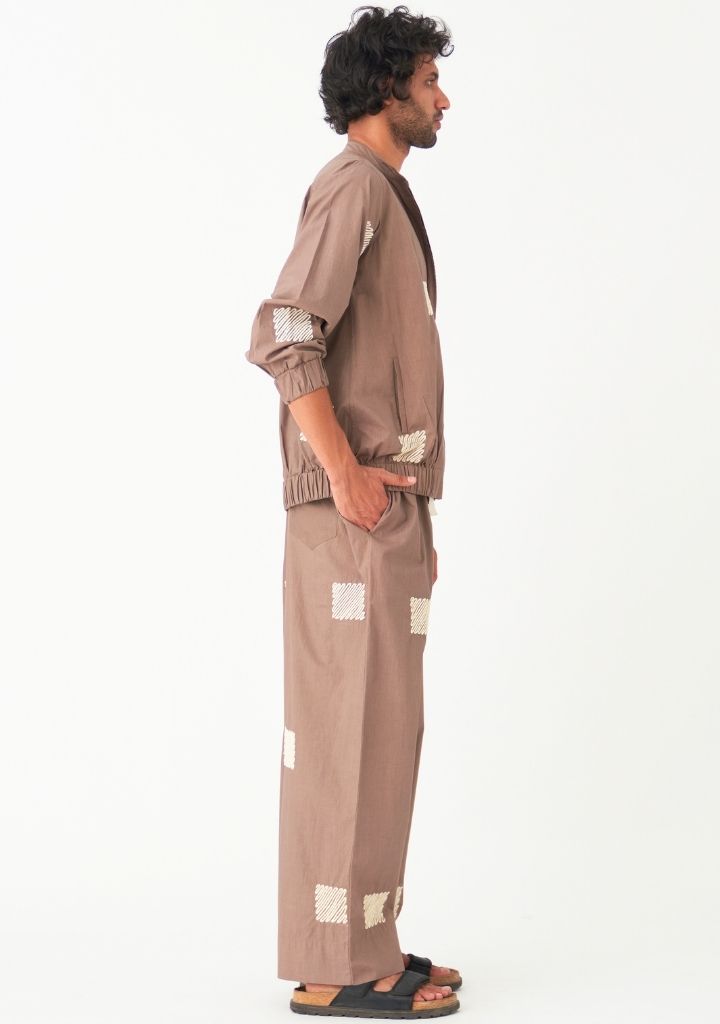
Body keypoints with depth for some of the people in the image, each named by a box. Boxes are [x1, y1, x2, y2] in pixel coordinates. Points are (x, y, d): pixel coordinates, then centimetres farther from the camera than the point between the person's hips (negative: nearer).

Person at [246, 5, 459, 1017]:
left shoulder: (385, 194, 21)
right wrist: (345, 472, -21)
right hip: (355, 506, -10)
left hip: (386, 500, 10)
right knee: (356, 726, -7)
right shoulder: (354, 185, -10)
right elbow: (284, 335, -22)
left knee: (376, 728, 12)